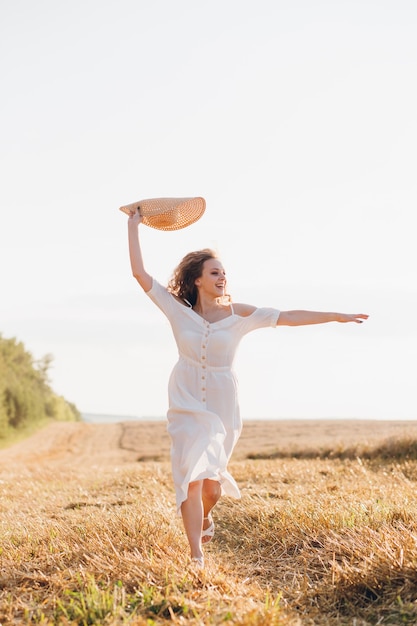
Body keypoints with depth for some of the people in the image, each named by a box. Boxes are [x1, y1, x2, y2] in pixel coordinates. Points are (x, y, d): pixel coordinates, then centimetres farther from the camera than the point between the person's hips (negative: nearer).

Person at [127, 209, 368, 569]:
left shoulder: (237, 314, -8)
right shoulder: (178, 309, -7)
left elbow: (286, 317, -11)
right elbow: (140, 274, -9)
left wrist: (336, 316, -15)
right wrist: (134, 227, -9)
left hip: (221, 405, 1)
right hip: (187, 403, -1)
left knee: (212, 483, 11)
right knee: (192, 475, -13)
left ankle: (205, 517, 48)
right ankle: (197, 558, -9)